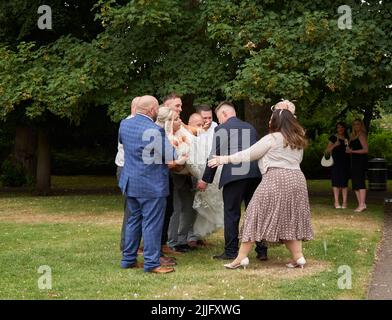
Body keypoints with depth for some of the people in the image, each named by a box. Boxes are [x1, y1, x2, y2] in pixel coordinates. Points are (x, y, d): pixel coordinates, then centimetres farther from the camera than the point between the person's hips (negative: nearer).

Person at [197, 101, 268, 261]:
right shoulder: (250, 128, 19)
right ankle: (262, 250, 12)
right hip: (254, 174, 5)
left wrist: (205, 180, 8)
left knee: (231, 214, 3)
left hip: (233, 175, -5)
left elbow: (214, 156, 1)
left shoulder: (221, 129, 3)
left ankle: (231, 252, 4)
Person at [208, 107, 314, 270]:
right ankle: (298, 257, 6)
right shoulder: (298, 141, 15)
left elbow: (249, 154, -4)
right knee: (290, 219, 14)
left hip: (276, 179, -7)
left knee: (258, 215, -2)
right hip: (297, 179, 7)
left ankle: (242, 257, -2)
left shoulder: (272, 138, -5)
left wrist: (225, 159, 1)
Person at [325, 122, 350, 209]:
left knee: (345, 182, 2)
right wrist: (335, 144, -14)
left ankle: (344, 202, 3)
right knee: (336, 182, -4)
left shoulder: (347, 138, 13)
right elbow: (327, 150, -1)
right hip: (336, 162, -4)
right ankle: (336, 202, -1)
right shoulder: (333, 138, 2)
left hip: (345, 162, 4)